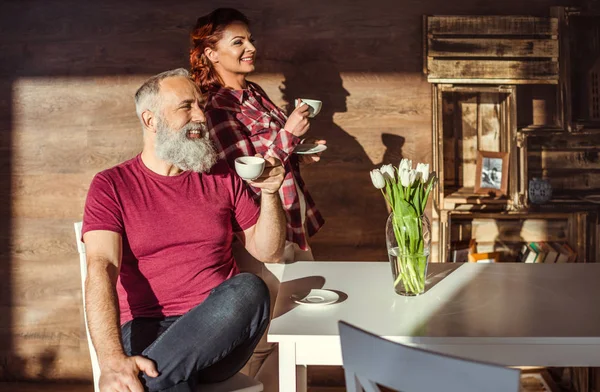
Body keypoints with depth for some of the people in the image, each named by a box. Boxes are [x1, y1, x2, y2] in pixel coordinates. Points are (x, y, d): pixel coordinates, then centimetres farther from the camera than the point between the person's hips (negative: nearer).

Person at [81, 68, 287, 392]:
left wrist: (270, 193, -5)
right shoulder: (111, 185, 3)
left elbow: (268, 252, 14)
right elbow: (101, 268, -12)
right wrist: (111, 360, -27)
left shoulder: (221, 177, 12)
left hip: (219, 329, 5)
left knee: (249, 289, -32)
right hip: (147, 329, -4)